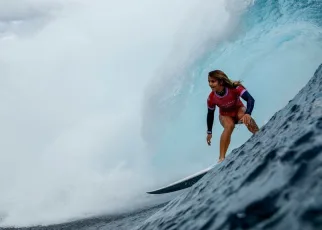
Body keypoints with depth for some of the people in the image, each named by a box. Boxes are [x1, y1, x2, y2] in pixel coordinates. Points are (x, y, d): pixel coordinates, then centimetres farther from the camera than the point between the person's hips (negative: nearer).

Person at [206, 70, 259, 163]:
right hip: (225, 115, 1)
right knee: (229, 126, -33)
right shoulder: (211, 98, -23)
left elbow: (250, 99, -39)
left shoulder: (234, 88, -32)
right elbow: (210, 114, -6)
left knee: (245, 117, -37)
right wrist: (209, 132, 0)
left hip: (239, 110, 0)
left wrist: (248, 113, -58)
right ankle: (221, 158, -34)